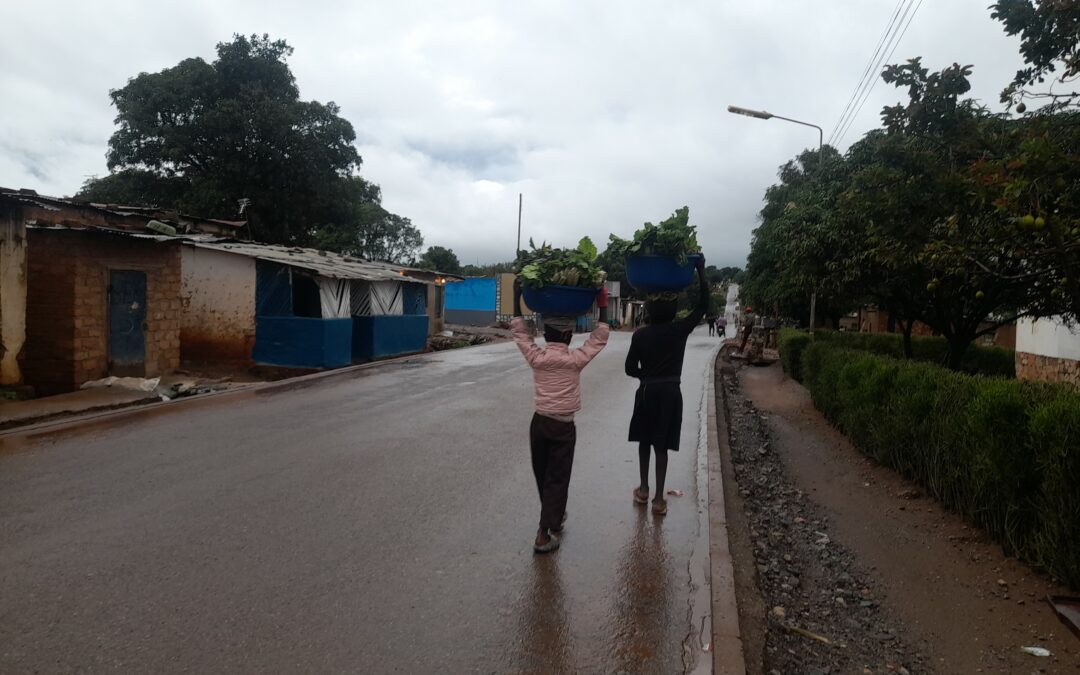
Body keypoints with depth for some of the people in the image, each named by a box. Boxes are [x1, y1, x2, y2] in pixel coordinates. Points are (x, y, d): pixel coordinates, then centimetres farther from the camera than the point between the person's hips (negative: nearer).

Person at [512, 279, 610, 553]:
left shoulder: (535, 357, -5)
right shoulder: (575, 359, -12)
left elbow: (519, 331, 5)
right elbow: (600, 337, -2)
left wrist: (517, 296, 7)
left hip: (539, 422, 4)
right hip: (563, 426, -4)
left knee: (542, 476, 19)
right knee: (556, 479, 2)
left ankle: (553, 518, 39)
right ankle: (545, 533, -2)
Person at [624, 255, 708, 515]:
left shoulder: (640, 335, -7)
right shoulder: (680, 330, -8)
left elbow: (630, 368, -3)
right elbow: (703, 305, 0)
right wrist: (700, 270, 0)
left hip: (647, 392, 0)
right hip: (670, 393, 0)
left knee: (644, 441, 17)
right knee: (661, 445, 4)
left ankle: (643, 490, 26)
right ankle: (659, 499, 7)